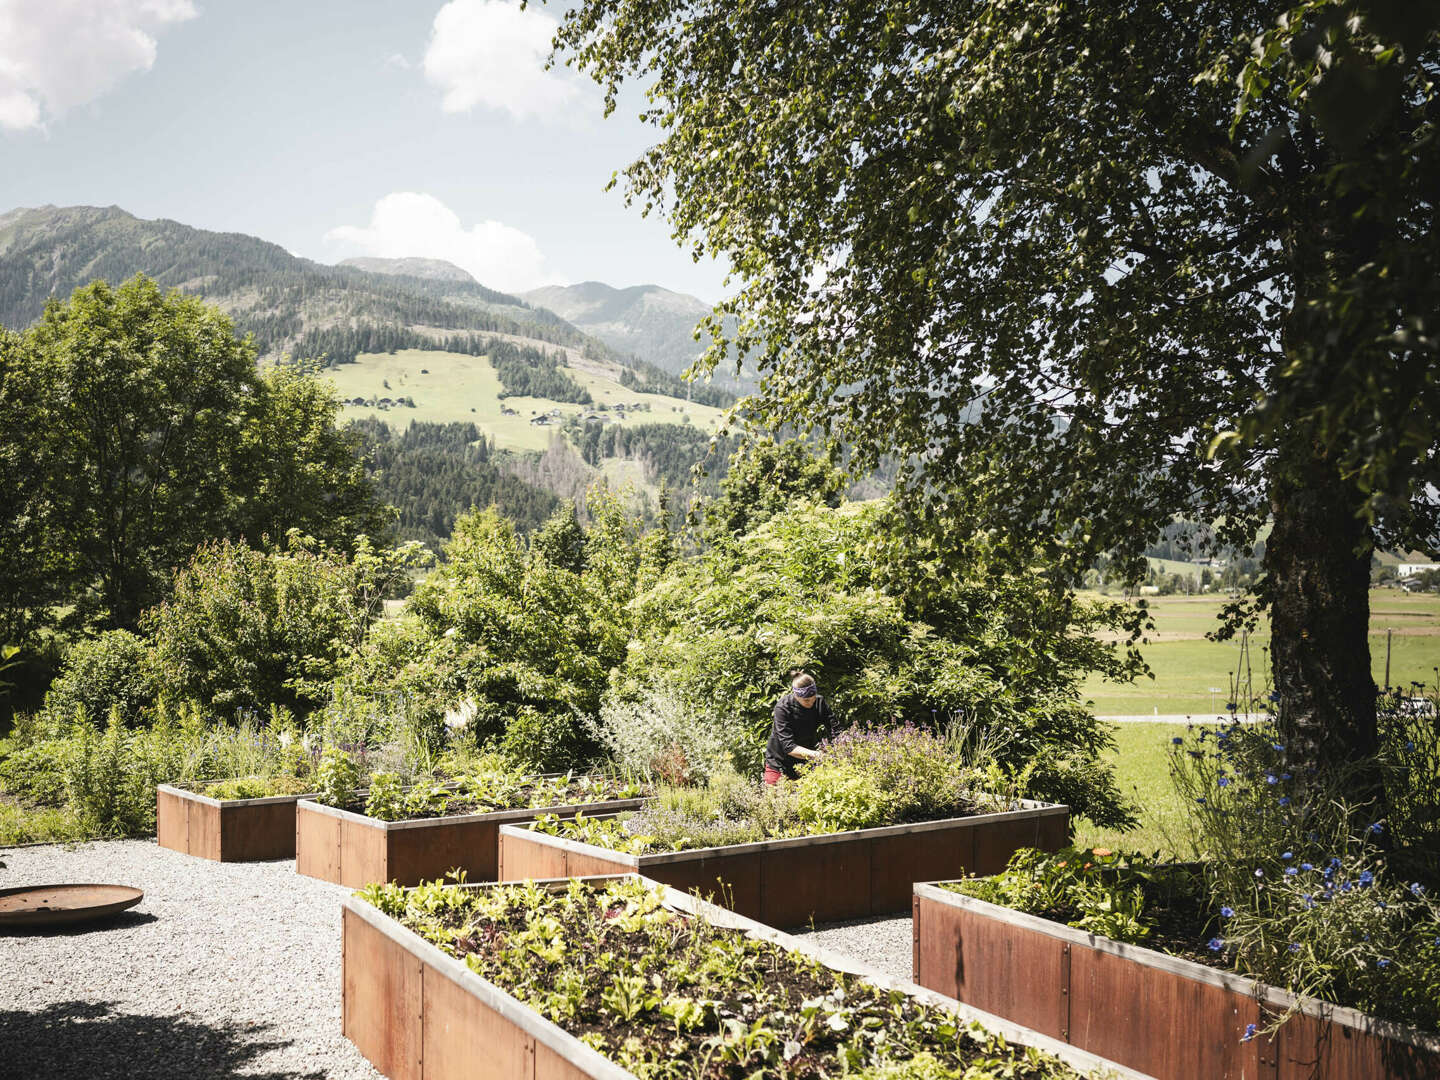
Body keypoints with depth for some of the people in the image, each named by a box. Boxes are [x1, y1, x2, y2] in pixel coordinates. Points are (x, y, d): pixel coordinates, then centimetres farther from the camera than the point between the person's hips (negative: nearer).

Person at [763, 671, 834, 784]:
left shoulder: (820, 702, -12)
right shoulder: (783, 707, -24)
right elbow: (788, 746, -29)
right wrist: (814, 755, -43)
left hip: (805, 762, 3)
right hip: (779, 763, -3)